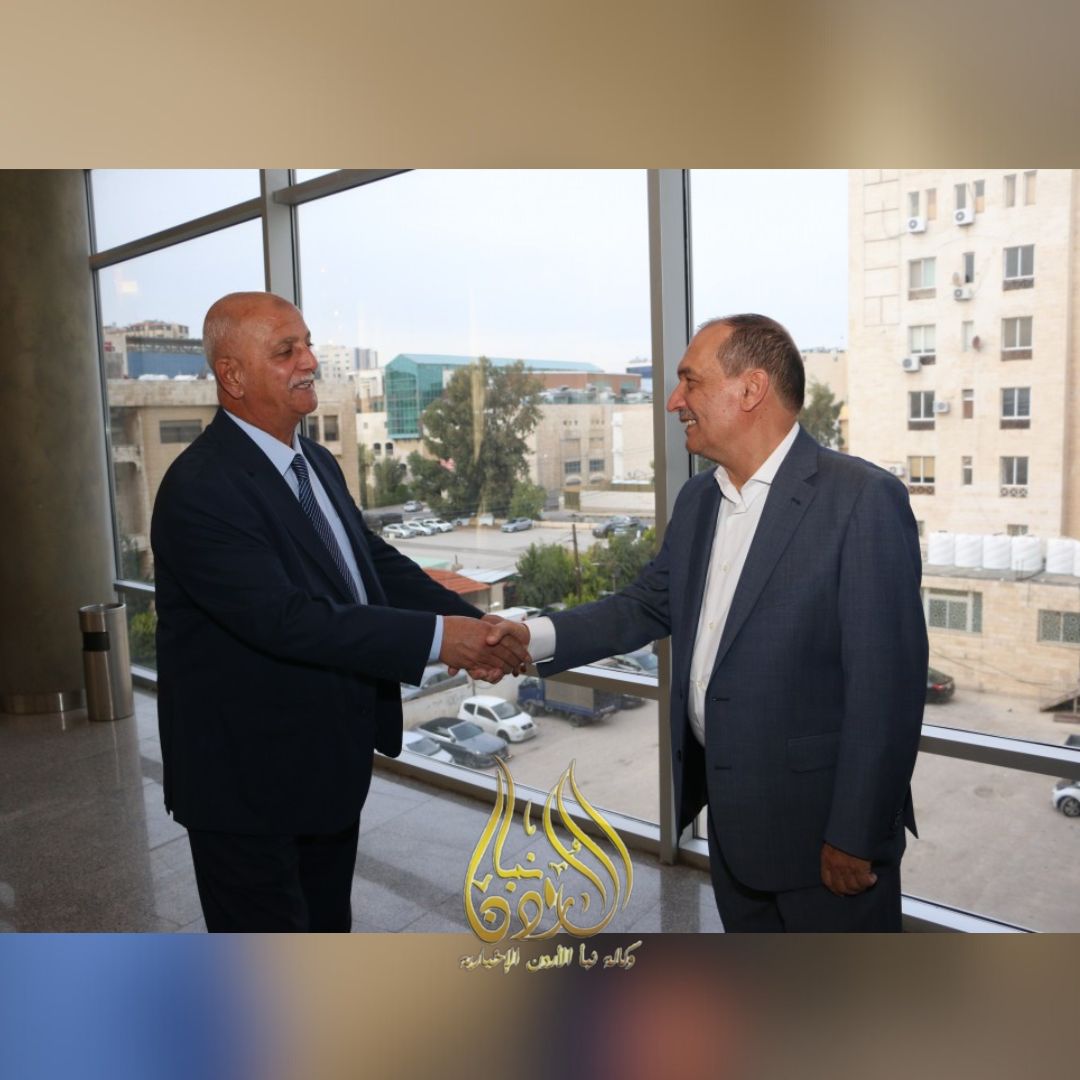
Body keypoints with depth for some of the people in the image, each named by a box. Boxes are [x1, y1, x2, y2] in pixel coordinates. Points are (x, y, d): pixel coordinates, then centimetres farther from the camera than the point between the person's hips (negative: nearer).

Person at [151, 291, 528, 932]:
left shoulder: (317, 464, 5)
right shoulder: (200, 488, -23)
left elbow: (379, 565, 2)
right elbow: (286, 617, -31)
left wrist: (475, 625, -12)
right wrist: (436, 637, -31)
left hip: (331, 762, 8)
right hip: (249, 780, -8)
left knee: (327, 925, 26)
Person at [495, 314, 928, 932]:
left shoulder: (864, 500, -19)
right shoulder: (698, 500, 5)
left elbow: (887, 684, -20)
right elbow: (649, 604, 11)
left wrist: (855, 839, -17)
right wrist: (537, 638, -3)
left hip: (821, 820, -7)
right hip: (731, 812, 7)